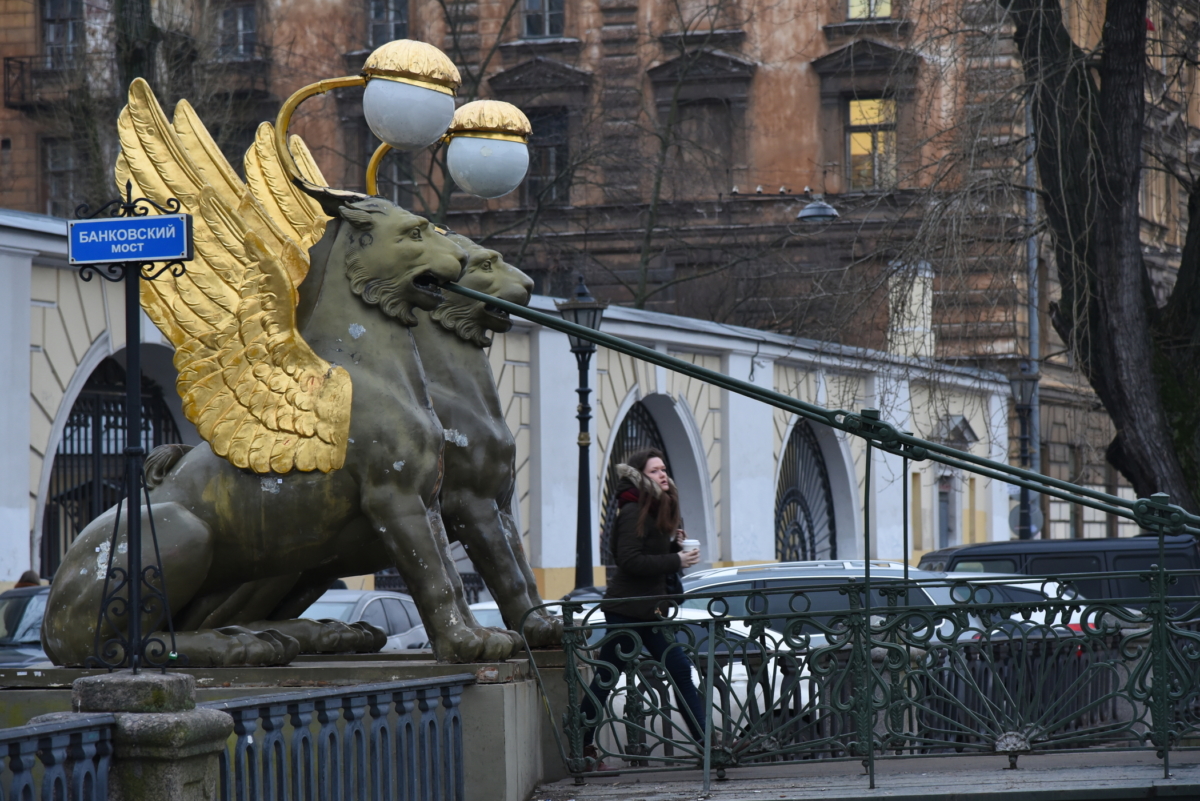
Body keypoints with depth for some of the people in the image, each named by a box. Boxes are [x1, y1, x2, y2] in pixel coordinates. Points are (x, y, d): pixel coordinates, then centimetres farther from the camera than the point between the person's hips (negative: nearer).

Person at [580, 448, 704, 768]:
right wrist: (675, 561, -21)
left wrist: (675, 545, 0)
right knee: (605, 680, -3)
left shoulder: (658, 512, 16)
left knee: (680, 671, 4)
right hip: (626, 609, -9)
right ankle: (583, 746, 4)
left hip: (649, 610, 9)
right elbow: (630, 561, -23)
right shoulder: (633, 512, -13)